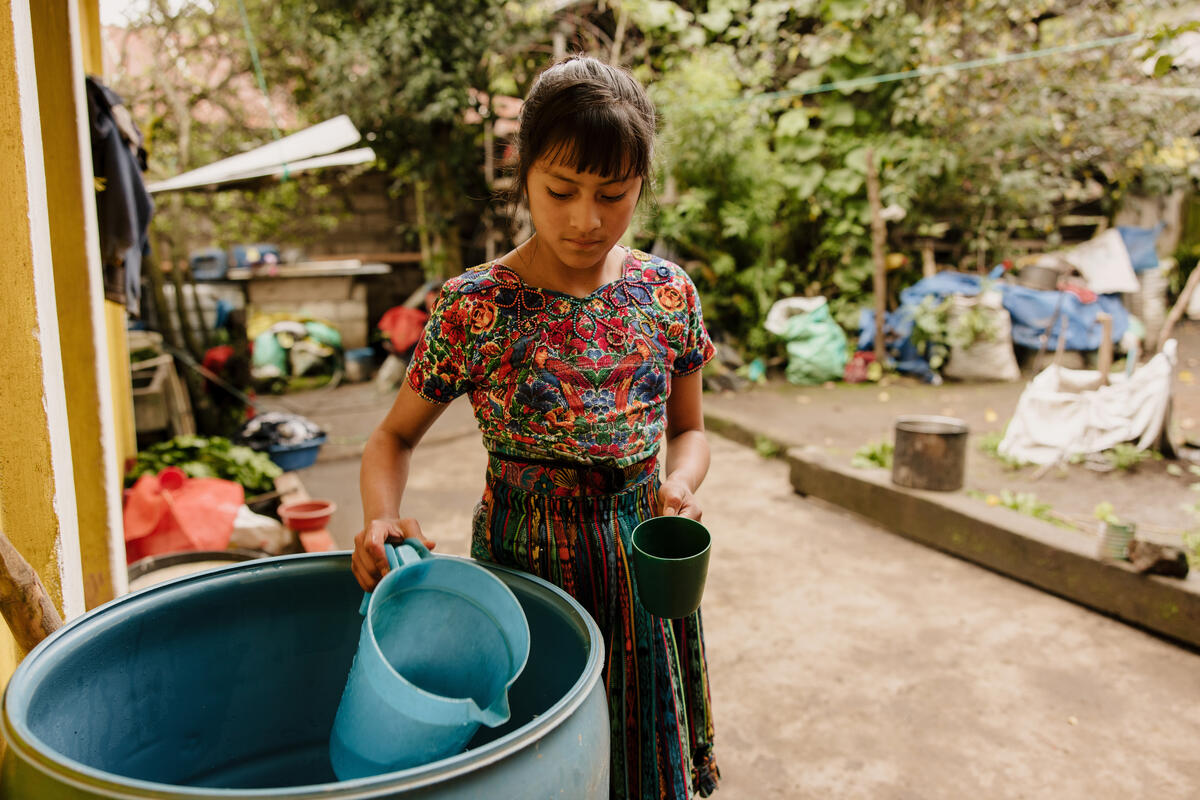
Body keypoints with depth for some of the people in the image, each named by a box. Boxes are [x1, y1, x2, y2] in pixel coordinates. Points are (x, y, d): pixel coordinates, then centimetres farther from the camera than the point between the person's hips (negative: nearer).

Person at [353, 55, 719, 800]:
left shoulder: (668, 293, -4)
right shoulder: (475, 306, -13)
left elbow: (689, 429, 7)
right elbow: (394, 436, -3)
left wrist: (680, 483, -14)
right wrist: (381, 517, -22)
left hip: (639, 568, 3)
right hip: (524, 566, -3)